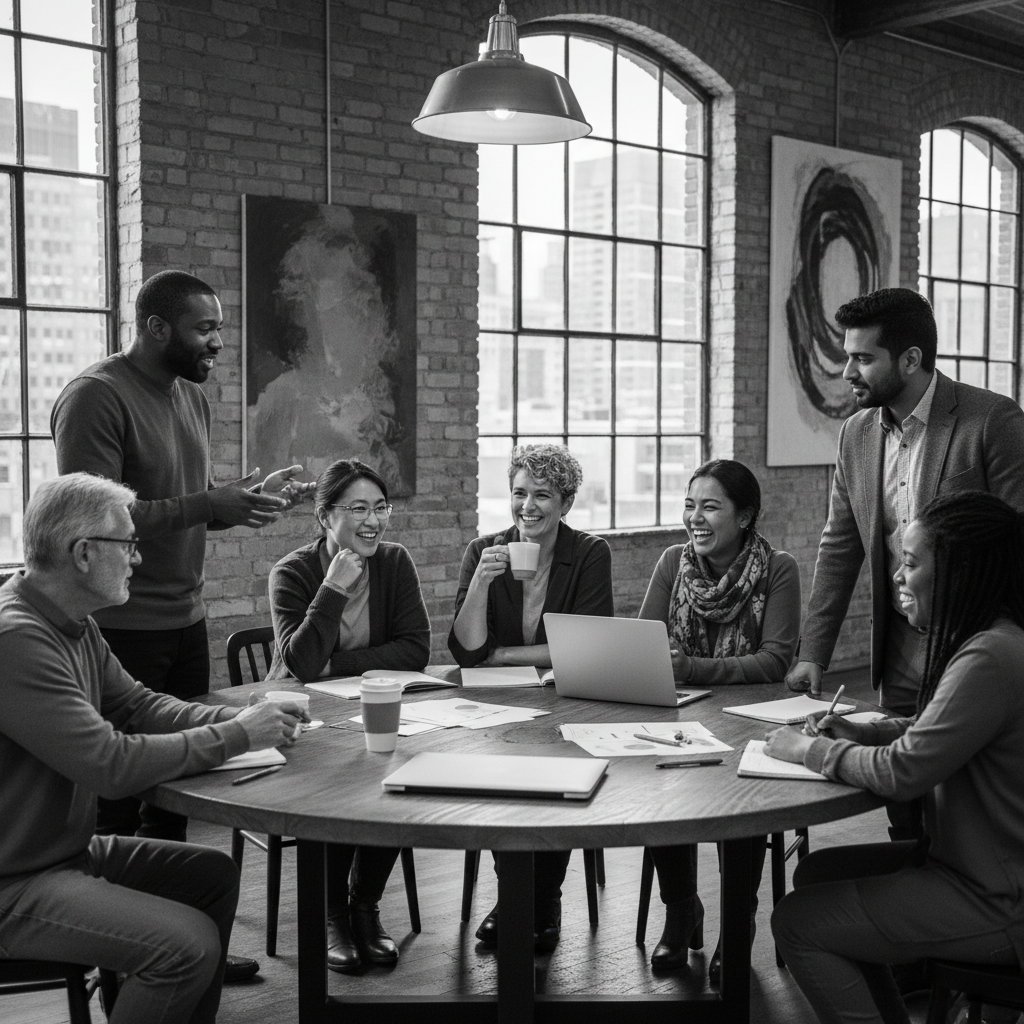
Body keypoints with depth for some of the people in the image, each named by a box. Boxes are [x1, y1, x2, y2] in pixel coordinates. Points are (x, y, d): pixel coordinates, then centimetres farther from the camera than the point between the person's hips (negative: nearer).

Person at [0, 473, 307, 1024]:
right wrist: (235, 737, -18)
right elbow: (111, 764, -28)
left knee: (214, 874, 11)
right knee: (188, 944, -20)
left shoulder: (74, 624, 7)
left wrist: (242, 717, -5)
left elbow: (137, 705, 10)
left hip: (68, 848, 10)